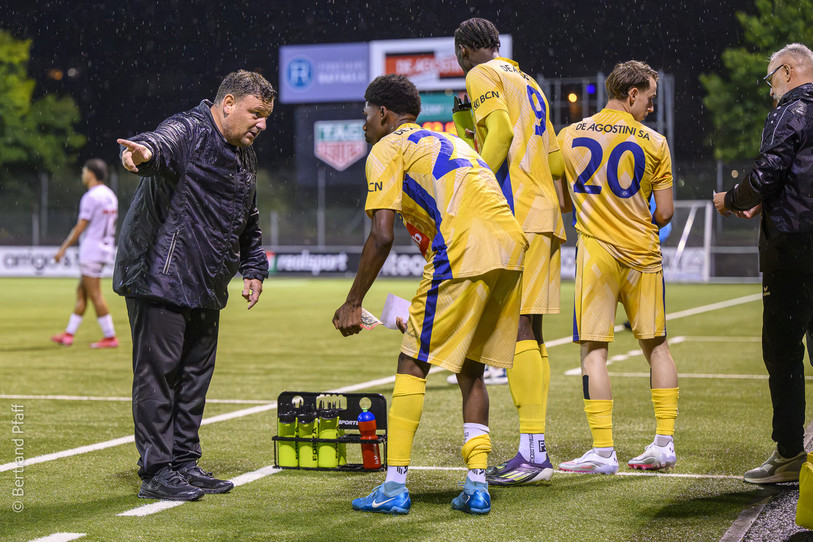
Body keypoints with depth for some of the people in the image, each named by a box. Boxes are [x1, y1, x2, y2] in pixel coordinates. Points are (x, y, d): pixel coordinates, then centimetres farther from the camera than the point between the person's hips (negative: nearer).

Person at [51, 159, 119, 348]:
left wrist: (63, 248, -11)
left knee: (95, 294, -6)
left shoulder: (91, 197, -14)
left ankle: (110, 337, -7)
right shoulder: (110, 196, 13)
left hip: (91, 250, -9)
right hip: (106, 247, 9)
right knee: (81, 291, 14)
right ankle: (69, 334, 18)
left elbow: (81, 227, -16)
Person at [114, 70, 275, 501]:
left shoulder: (244, 155, 17)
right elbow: (163, 143, -37)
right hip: (160, 278, -9)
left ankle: (185, 463, 23)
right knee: (158, 373, -5)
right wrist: (145, 151, -60)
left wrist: (253, 268, 22)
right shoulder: (189, 132, -12)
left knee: (196, 375, 13)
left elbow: (248, 220, 29)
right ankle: (156, 471, 0)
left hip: (205, 287, 9)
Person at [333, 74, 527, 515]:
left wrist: (353, 303, 4)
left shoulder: (387, 149, 8)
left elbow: (382, 236, -4)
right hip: (511, 248, 8)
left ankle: (394, 487, 1)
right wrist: (425, 310, 34)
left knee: (413, 364, 2)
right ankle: (477, 485, 12)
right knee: (469, 369, 17)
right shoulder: (449, 143, 33)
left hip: (465, 254, -8)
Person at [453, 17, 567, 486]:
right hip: (545, 216, 9)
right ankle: (537, 448, 9)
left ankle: (533, 452, -15)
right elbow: (555, 160, 24)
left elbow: (500, 132, -17)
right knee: (532, 335, 9)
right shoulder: (528, 82, 26)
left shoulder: (483, 75, 0)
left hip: (516, 215, -9)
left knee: (518, 330, -12)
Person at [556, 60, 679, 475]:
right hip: (642, 254, 1)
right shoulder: (653, 143, 0)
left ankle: (603, 451, -7)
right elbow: (665, 212, 3)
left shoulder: (569, 137, 4)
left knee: (594, 349, -3)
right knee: (655, 345, 12)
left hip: (595, 252, -1)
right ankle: (664, 442, 14)